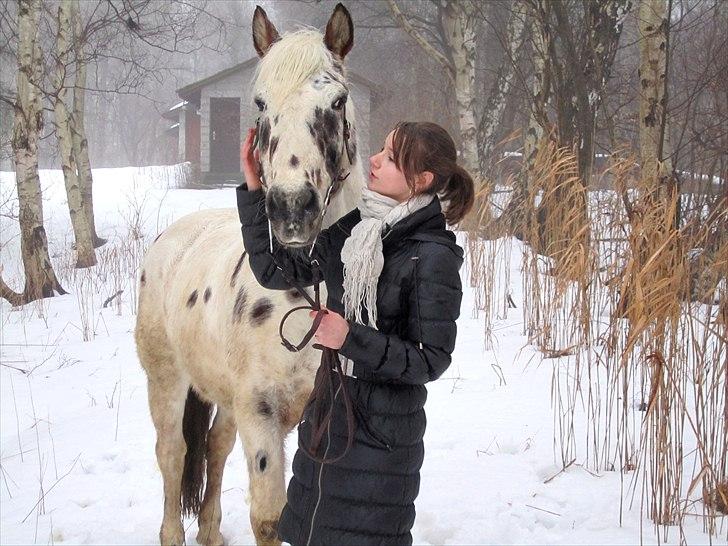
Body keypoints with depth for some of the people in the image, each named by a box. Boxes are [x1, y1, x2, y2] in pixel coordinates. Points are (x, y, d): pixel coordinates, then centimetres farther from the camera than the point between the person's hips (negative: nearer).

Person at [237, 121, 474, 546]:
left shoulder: (433, 256, -18)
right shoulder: (352, 227, 1)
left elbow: (432, 360, -17)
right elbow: (276, 270, 3)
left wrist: (351, 338, -26)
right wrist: (255, 190, -5)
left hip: (381, 429, -7)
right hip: (326, 414, 7)